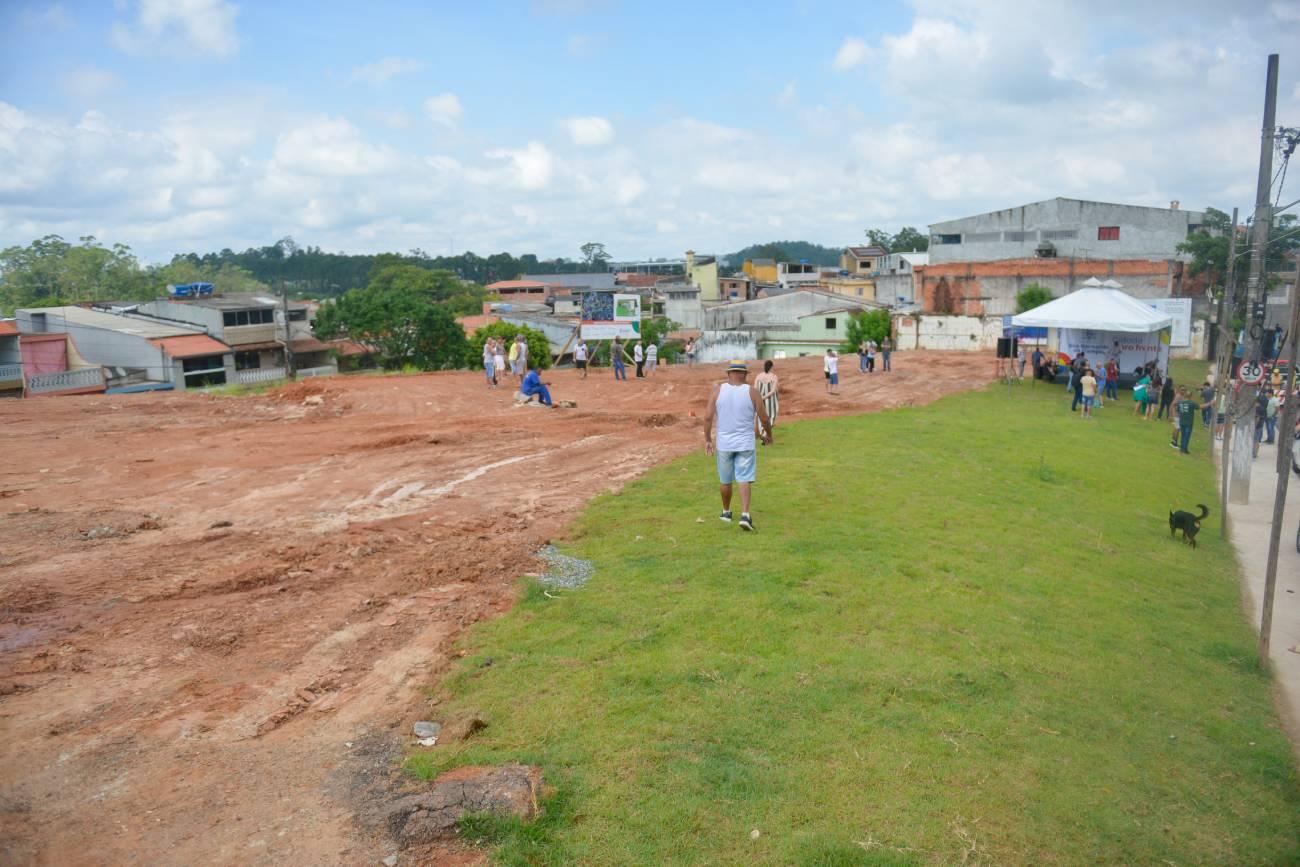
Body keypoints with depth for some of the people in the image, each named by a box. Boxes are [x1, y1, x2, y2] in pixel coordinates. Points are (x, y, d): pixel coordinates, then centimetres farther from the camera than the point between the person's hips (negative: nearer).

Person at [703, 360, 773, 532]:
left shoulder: (718, 390, -4)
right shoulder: (752, 392, -6)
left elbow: (708, 416, -7)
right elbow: (764, 418, -4)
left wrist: (708, 439, 3)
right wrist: (768, 435, 15)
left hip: (724, 443, 1)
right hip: (745, 443, -1)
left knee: (725, 480, 16)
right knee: (744, 480, 1)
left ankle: (726, 512, 31)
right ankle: (745, 515, -13)